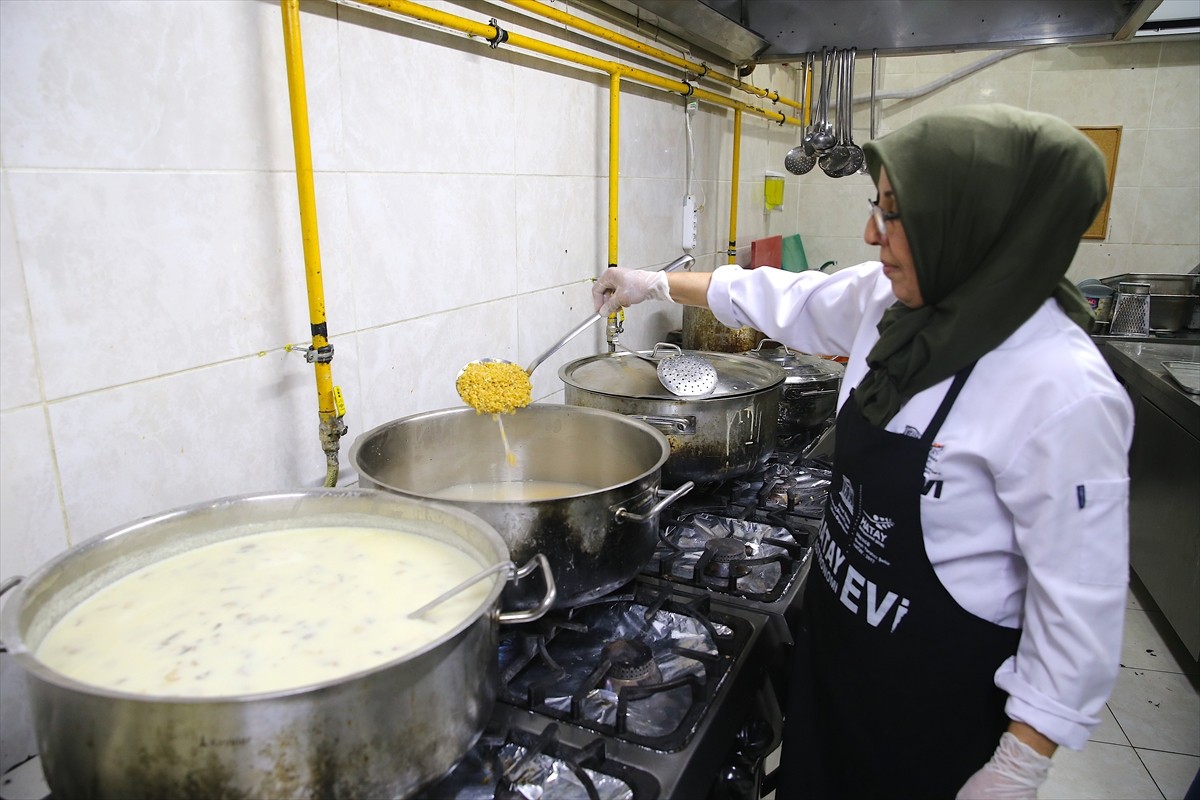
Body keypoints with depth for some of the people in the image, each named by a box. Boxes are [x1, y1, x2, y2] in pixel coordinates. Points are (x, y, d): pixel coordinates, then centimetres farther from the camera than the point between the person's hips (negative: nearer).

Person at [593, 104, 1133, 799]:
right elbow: (785, 299, 6)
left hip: (939, 688, -6)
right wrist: (656, 285, 12)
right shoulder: (893, 300, -8)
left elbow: (1080, 603, -23)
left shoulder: (1065, 394, -28)